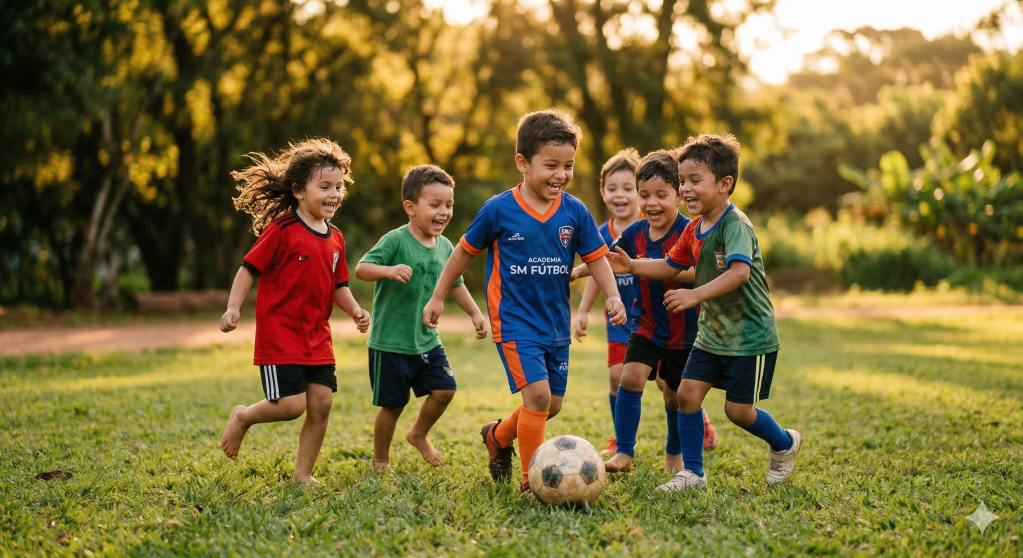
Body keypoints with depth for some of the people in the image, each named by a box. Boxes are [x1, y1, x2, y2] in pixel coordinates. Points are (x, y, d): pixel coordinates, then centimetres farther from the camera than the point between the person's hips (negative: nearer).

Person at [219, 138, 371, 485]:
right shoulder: (282, 230, -11)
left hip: (317, 337, 7)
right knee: (291, 405, -12)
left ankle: (303, 474, 16)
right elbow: (249, 268, -9)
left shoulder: (334, 239, 9)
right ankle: (243, 417, 19)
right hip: (279, 334, -7)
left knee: (321, 404, 2)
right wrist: (233, 308, -19)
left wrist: (356, 311, 0)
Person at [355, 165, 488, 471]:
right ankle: (380, 460, 25)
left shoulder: (445, 247, 5)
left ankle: (419, 434, 26)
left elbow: (455, 284, 19)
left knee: (445, 388, -3)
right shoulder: (395, 241, -16)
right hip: (391, 342, -6)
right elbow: (361, 268, -24)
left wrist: (475, 313, 17)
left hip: (427, 340, 6)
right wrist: (389, 270, -40)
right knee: (392, 404, 3)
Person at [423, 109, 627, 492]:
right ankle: (532, 482, -5)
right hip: (514, 321, -5)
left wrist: (613, 296, -13)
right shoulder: (499, 210, -9)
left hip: (556, 323, 5)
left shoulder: (574, 212, -2)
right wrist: (438, 297, 8)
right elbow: (465, 251, 3)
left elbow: (596, 258, 5)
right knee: (538, 394, -18)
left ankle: (498, 436, 40)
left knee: (552, 404, 11)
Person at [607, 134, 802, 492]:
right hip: (712, 333, 8)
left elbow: (740, 272, -36)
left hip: (750, 337, -8)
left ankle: (785, 444, 28)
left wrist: (696, 295, -43)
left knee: (738, 410, -1)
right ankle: (692, 473, 7)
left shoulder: (735, 225, -21)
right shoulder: (694, 229, 6)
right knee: (687, 393, -3)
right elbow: (670, 266, 18)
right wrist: (632, 267, 3)